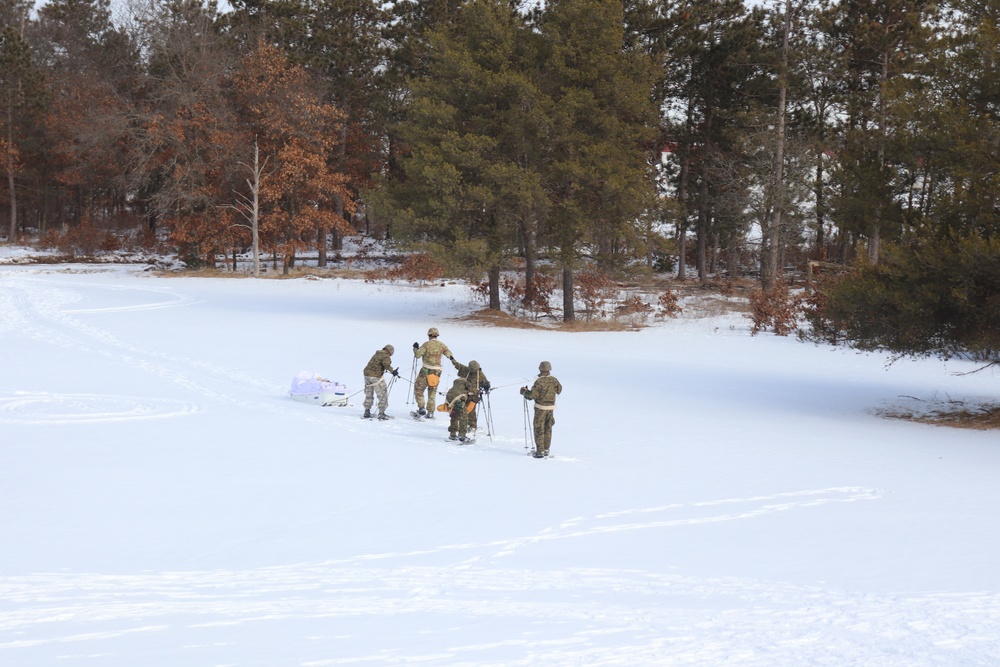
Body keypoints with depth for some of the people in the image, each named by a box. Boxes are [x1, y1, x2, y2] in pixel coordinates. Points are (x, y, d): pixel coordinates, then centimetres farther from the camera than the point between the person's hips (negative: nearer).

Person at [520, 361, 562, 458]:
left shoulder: (539, 381, -20)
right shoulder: (554, 380, -2)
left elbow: (532, 395, -19)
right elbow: (559, 390, 14)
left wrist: (525, 392, -1)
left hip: (540, 408, -5)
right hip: (551, 407, 5)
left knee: (539, 430, 2)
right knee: (548, 429, 16)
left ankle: (540, 451, 2)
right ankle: (546, 450, 22)